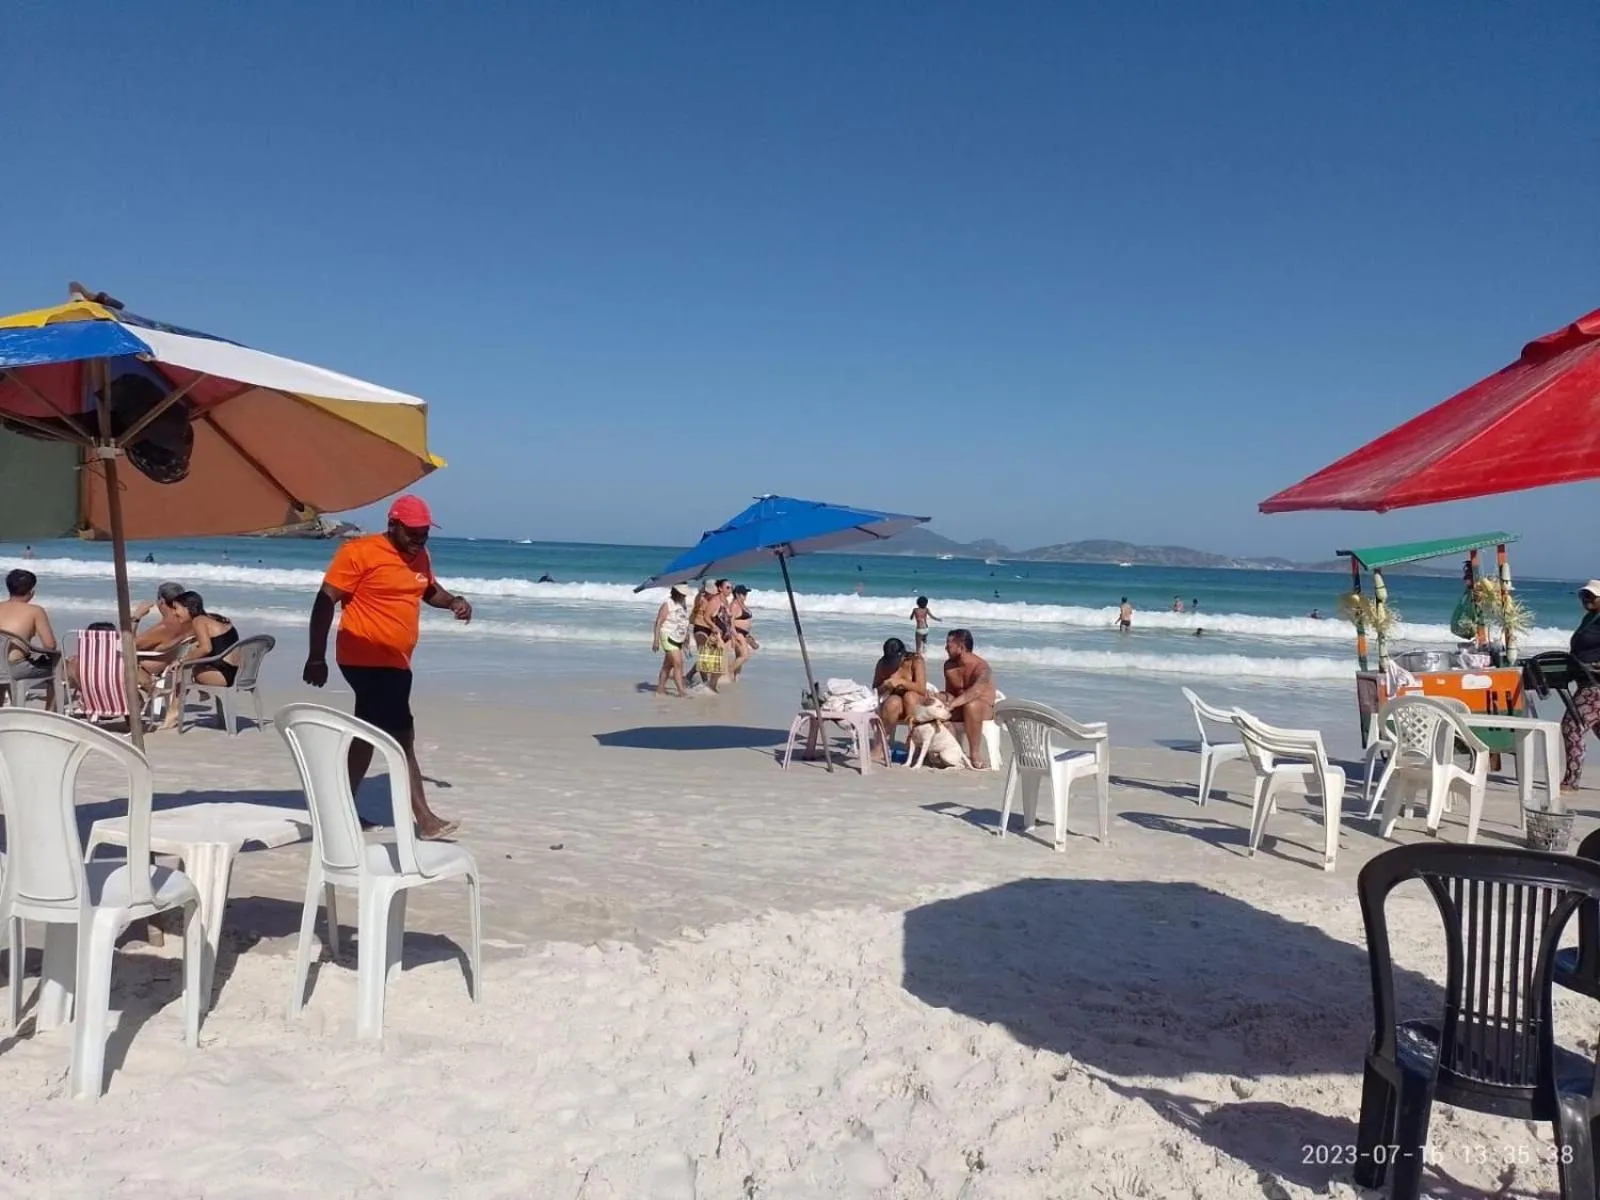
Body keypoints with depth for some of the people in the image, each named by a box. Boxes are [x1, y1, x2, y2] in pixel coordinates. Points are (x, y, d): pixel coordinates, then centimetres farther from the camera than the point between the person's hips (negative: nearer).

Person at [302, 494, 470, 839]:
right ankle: (424, 819, -8)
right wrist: (316, 658, -18)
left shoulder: (420, 557, 10)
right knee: (402, 736, -11)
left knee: (369, 734, 16)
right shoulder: (360, 552, -13)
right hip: (368, 661, -9)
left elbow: (430, 590, 28)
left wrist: (453, 601, 4)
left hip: (394, 663, 9)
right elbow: (325, 601, -14)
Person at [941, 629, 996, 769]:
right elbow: (949, 692, 3)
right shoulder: (949, 665, 2)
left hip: (983, 707, -6)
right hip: (959, 707, 6)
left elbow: (975, 691, -38)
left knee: (971, 705, -41)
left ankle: (975, 754, -32)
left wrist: (952, 704, -48)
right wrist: (947, 700, -22)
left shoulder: (982, 667, -20)